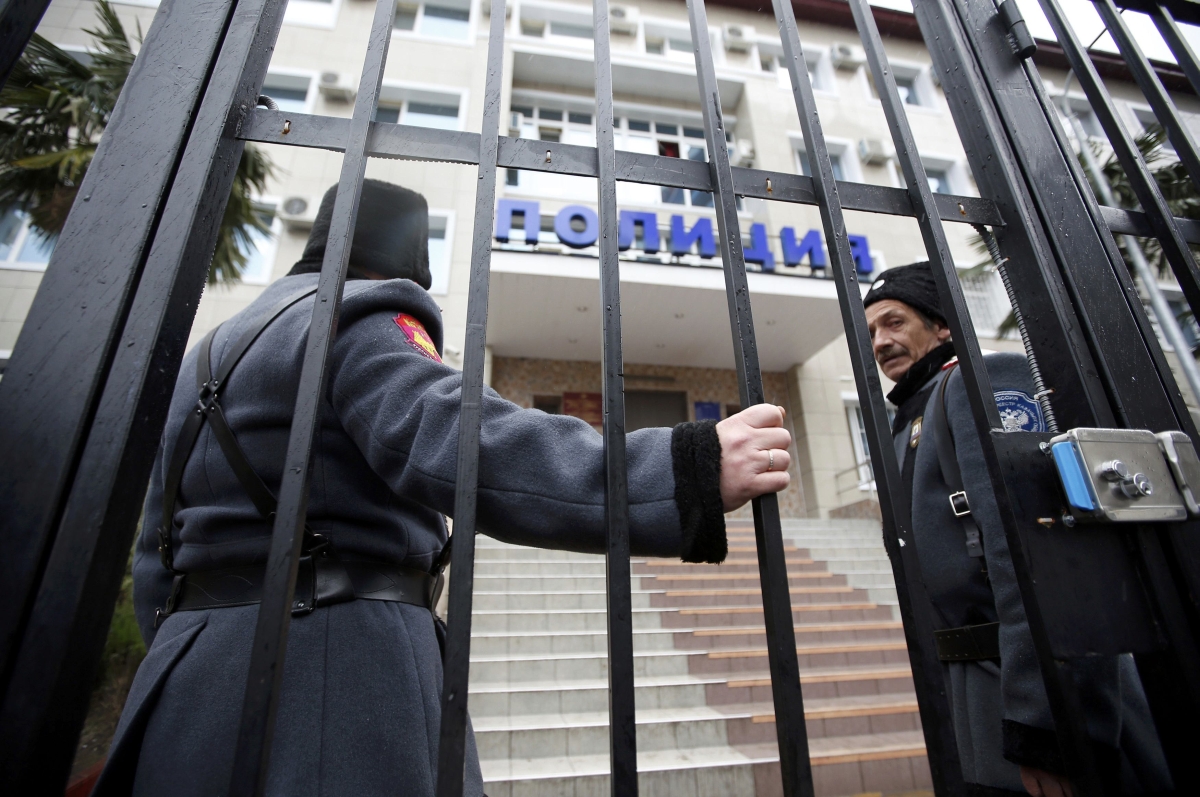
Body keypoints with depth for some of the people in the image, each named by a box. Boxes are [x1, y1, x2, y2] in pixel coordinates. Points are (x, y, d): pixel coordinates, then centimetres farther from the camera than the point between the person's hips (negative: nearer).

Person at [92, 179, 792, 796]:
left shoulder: (211, 354, 21)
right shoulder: (364, 318, -8)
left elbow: (157, 565, 20)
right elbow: (457, 445, -30)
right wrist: (694, 473, -33)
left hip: (193, 674, 9)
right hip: (342, 666, -9)